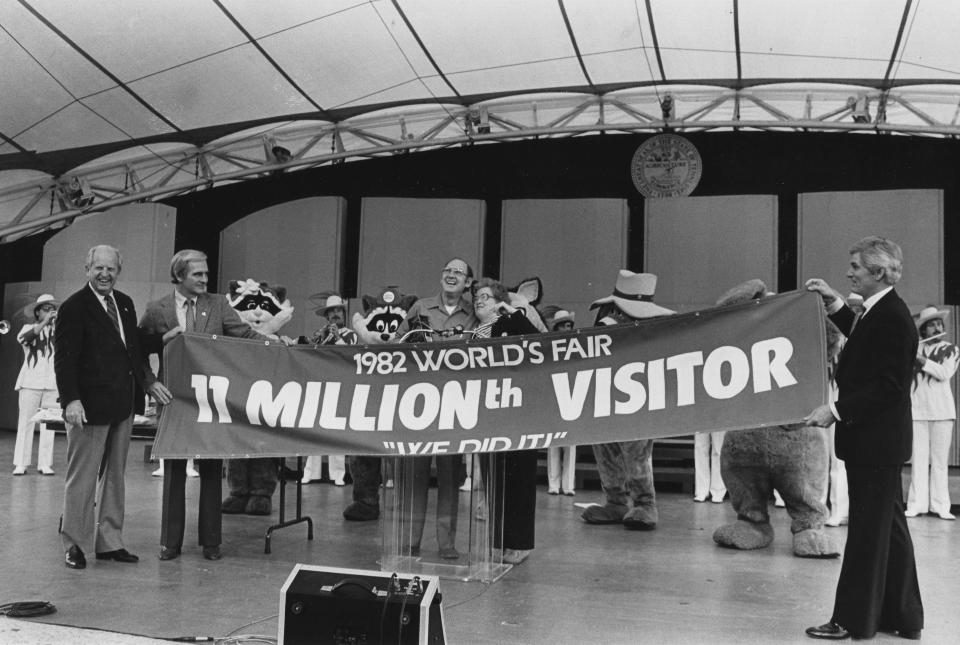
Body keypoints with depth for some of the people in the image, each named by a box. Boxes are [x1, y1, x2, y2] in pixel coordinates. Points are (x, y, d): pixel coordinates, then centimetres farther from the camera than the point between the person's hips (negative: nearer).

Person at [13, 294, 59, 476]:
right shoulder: (29, 327, 9)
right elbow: (23, 338, -12)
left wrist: (57, 324, -14)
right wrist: (44, 323, -18)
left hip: (52, 384, 1)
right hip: (31, 382, -1)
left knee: (48, 424, -1)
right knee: (26, 422, -1)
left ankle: (45, 464, 2)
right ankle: (21, 463, 2)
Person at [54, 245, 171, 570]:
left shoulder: (125, 304, 12)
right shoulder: (74, 307, -9)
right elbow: (64, 358, -14)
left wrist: (148, 381, 9)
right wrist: (71, 399, -22)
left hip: (122, 403, 7)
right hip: (89, 406, -7)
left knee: (114, 476, 13)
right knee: (82, 476, 4)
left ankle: (109, 542, 22)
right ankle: (73, 543, 18)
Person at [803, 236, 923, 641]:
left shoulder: (893, 317, -19)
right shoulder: (878, 312, 10)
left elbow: (889, 385, -23)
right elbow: (861, 341, 31)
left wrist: (837, 409, -22)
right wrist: (834, 303, 22)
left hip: (876, 442, -10)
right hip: (875, 441, 10)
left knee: (868, 530, 0)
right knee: (888, 528, 16)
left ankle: (854, 620, 11)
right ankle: (903, 617, 28)